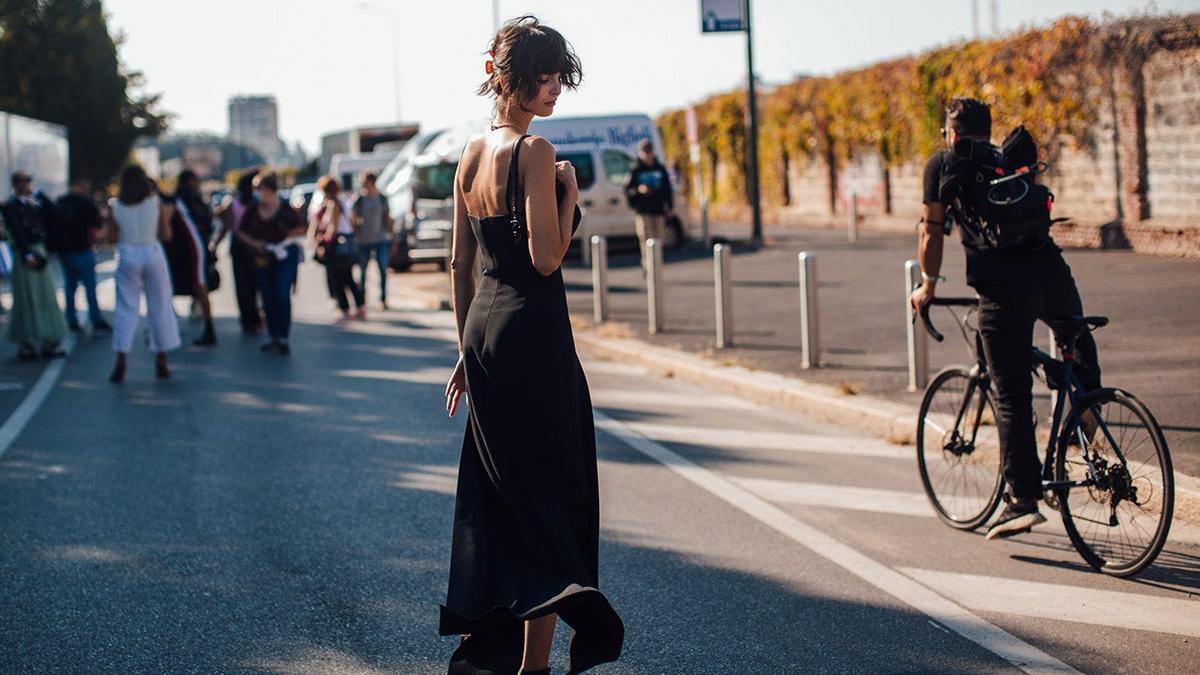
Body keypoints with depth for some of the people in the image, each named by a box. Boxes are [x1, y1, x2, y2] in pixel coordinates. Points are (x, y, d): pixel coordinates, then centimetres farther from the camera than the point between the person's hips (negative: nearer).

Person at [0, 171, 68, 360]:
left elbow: (53, 215, 5)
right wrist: (26, 255, -21)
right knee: (27, 300, -3)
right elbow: (16, 232, -14)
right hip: (24, 254, -7)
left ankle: (49, 343, 14)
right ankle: (26, 345, 3)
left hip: (40, 253, 7)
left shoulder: (36, 202, 14)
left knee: (47, 299, 8)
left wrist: (39, 195, 3)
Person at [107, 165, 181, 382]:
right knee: (160, 307, 10)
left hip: (127, 256, 0)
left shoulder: (115, 205, -2)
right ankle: (161, 362, 13)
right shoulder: (156, 202, -3)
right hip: (153, 254, 0)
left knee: (125, 309, 3)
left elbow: (112, 238, 0)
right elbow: (166, 236, 0)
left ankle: (121, 360, -10)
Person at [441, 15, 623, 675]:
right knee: (549, 495, 1)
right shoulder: (535, 151, -13)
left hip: (483, 329, 8)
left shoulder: (471, 155, 12)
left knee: (498, 494, 17)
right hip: (533, 334, -8)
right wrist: (569, 193, -5)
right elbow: (546, 258, -18)